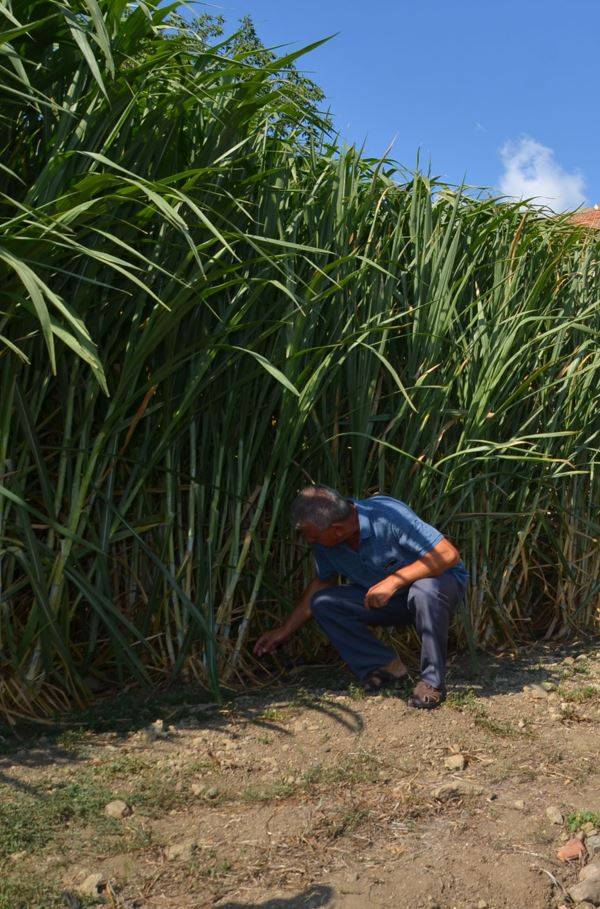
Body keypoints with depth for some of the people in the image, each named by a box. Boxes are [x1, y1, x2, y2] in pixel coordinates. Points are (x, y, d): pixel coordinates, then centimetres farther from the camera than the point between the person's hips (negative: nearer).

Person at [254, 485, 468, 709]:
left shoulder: (388, 515, -31)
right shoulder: (325, 541, -11)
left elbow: (450, 554, -32)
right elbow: (322, 581, 9)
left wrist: (394, 580, -36)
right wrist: (285, 630, 10)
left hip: (439, 581, -6)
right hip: (388, 598, 6)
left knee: (424, 591, -41)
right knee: (322, 603, -14)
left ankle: (432, 681, -20)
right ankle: (385, 666, -4)